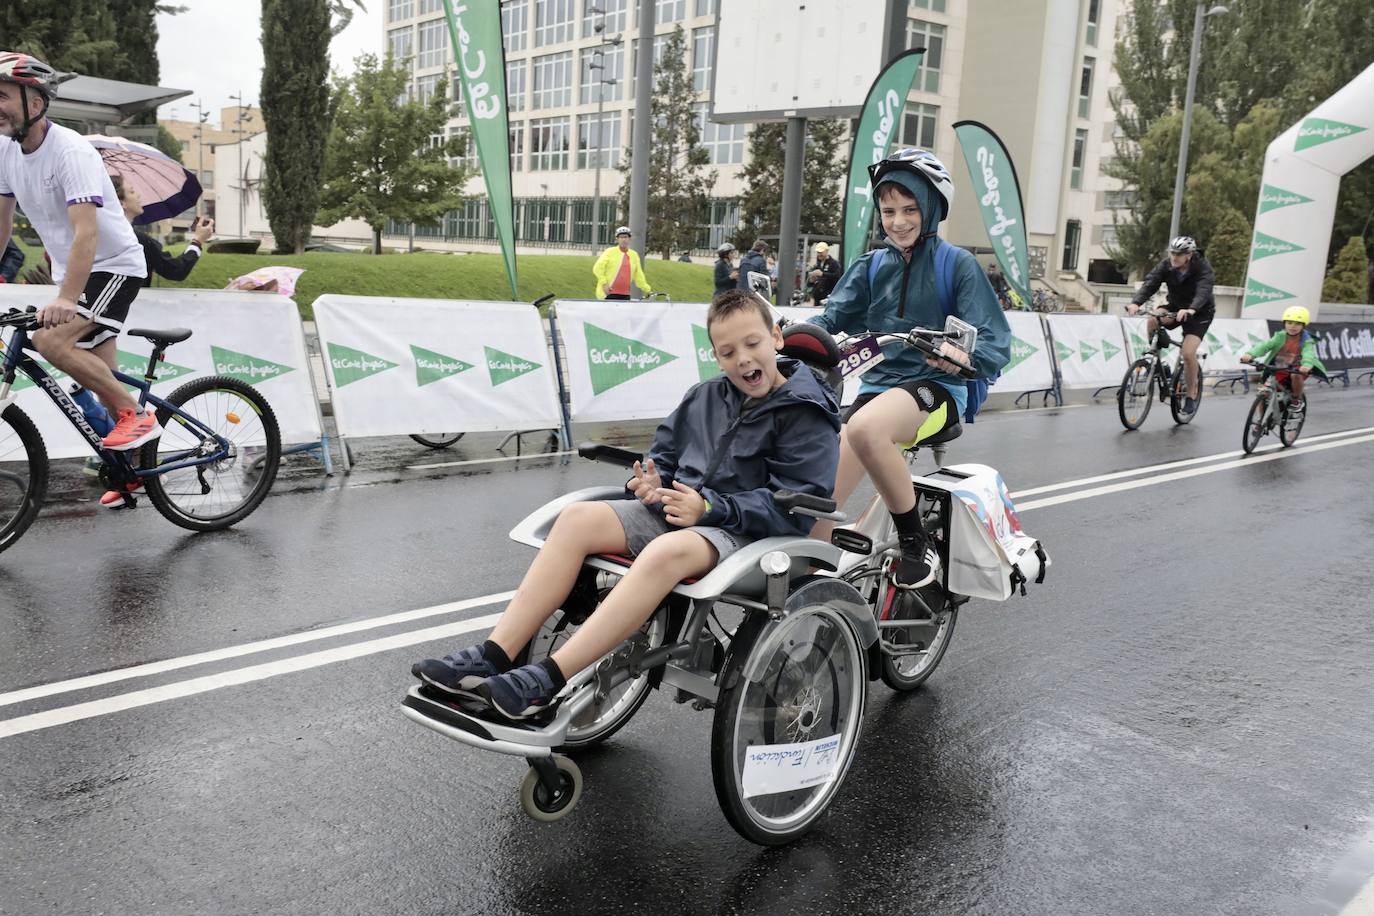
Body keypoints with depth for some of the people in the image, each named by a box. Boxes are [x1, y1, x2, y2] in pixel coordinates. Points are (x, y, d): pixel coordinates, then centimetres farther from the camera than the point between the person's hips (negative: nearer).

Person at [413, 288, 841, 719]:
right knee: (579, 517, -18)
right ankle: (492, 657, -23)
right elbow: (665, 456, 23)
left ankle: (546, 682, -41)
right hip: (676, 510, 7)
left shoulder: (806, 416, -6)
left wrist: (709, 508, -23)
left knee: (667, 551, -39)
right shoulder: (704, 397, 13)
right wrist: (652, 483, -2)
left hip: (743, 533, -6)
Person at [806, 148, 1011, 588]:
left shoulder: (958, 264, 0)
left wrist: (964, 354, -32)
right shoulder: (871, 267, 13)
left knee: (865, 429, -38)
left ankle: (917, 545, -21)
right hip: (878, 386, 5)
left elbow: (996, 343, -7)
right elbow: (833, 318, 1)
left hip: (936, 388, -4)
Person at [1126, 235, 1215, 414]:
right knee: (1152, 320, -29)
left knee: (1188, 353, -21)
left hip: (1200, 312, -4)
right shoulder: (1166, 265, -14)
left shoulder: (1202, 268, -24)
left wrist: (1191, 310, -61)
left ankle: (1192, 393, 0)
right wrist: (1136, 303, -46)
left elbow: (1203, 291, -40)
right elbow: (1149, 284, -27)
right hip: (1176, 307, 4)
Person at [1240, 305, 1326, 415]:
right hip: (1279, 373, 2)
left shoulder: (1306, 341, -11)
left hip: (1296, 369, -2)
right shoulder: (1280, 337, -5)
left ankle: (1298, 401, -9)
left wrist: (1307, 365, -55)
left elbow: (1308, 354, -30)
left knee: (1296, 375, -37)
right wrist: (1250, 354, -40)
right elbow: (1265, 345, -20)